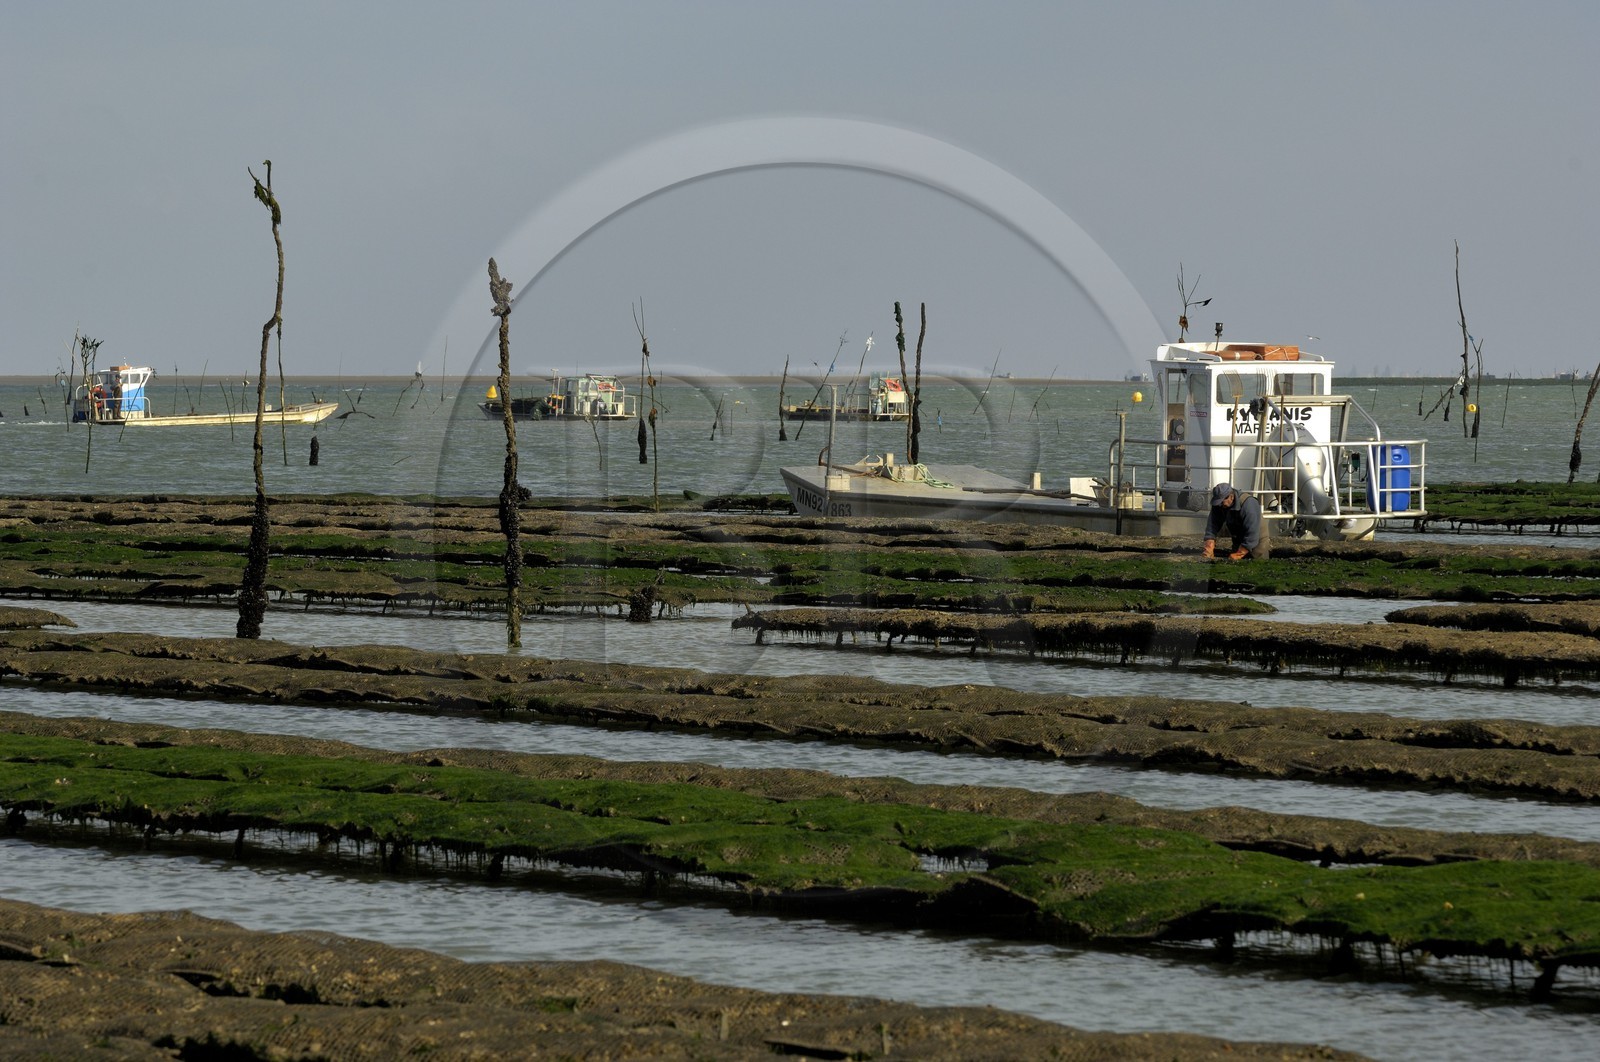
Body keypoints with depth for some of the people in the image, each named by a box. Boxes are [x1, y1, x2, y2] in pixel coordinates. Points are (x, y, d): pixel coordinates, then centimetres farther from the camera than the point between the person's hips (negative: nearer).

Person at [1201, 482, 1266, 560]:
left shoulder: (1249, 505, -33)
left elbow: (1252, 534, -34)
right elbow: (1212, 526, -12)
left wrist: (1238, 555, -34)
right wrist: (1209, 548, -25)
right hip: (1238, 540, 6)